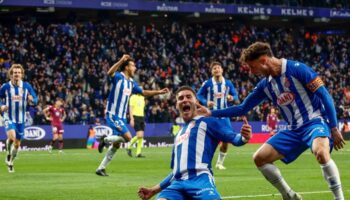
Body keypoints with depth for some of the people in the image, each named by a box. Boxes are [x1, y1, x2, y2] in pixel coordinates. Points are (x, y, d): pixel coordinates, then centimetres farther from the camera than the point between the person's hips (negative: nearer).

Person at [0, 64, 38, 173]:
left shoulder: (26, 86, -3)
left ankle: (10, 162, 33)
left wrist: (31, 98, -23)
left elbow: (35, 99, 0)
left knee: (17, 144, 10)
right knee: (12, 136, -28)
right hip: (9, 118, -3)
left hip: (21, 119, 3)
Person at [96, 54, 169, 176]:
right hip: (113, 115, -8)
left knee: (116, 144, 9)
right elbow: (110, 73, -34)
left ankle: (101, 168, 16)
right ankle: (106, 139, 1)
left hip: (122, 117, 9)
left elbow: (144, 92, 25)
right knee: (127, 137, -21)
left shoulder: (131, 83, 13)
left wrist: (159, 92, 18)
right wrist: (121, 60, -42)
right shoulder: (118, 77, -11)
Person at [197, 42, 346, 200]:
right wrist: (211, 113, 9)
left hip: (315, 121, -8)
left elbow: (324, 95, -13)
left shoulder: (296, 69, -14)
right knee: (259, 158, 0)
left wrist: (334, 128, -15)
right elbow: (242, 108, 16)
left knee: (321, 152, -39)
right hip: (294, 129, 8)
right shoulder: (265, 85, 7)